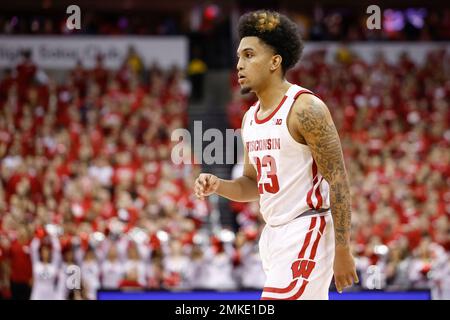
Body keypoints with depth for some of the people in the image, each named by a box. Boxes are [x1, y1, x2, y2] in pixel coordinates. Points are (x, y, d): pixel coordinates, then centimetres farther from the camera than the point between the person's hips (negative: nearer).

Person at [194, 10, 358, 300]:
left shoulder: (305, 109, -14)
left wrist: (343, 251, -19)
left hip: (307, 231, -9)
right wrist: (218, 186, 0)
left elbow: (339, 183, -16)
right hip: (274, 231, 9)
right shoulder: (251, 117, 12)